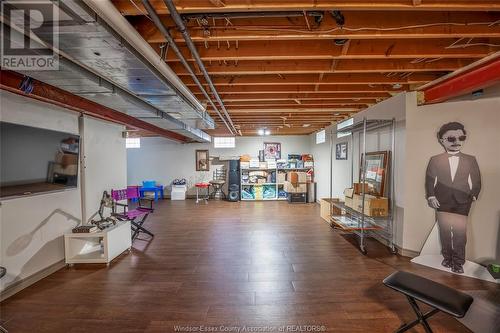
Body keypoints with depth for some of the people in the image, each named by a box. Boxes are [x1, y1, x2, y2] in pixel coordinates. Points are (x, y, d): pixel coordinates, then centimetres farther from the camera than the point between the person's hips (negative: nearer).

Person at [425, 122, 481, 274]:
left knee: (460, 233, 2)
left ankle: (458, 262, 17)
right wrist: (431, 196, -7)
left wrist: (473, 196, -2)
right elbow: (429, 180, 0)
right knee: (444, 232, 11)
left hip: (462, 203, 1)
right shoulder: (435, 160, 0)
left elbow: (476, 181, 8)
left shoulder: (470, 160, 5)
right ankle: (447, 257, 27)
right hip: (442, 203, 0)